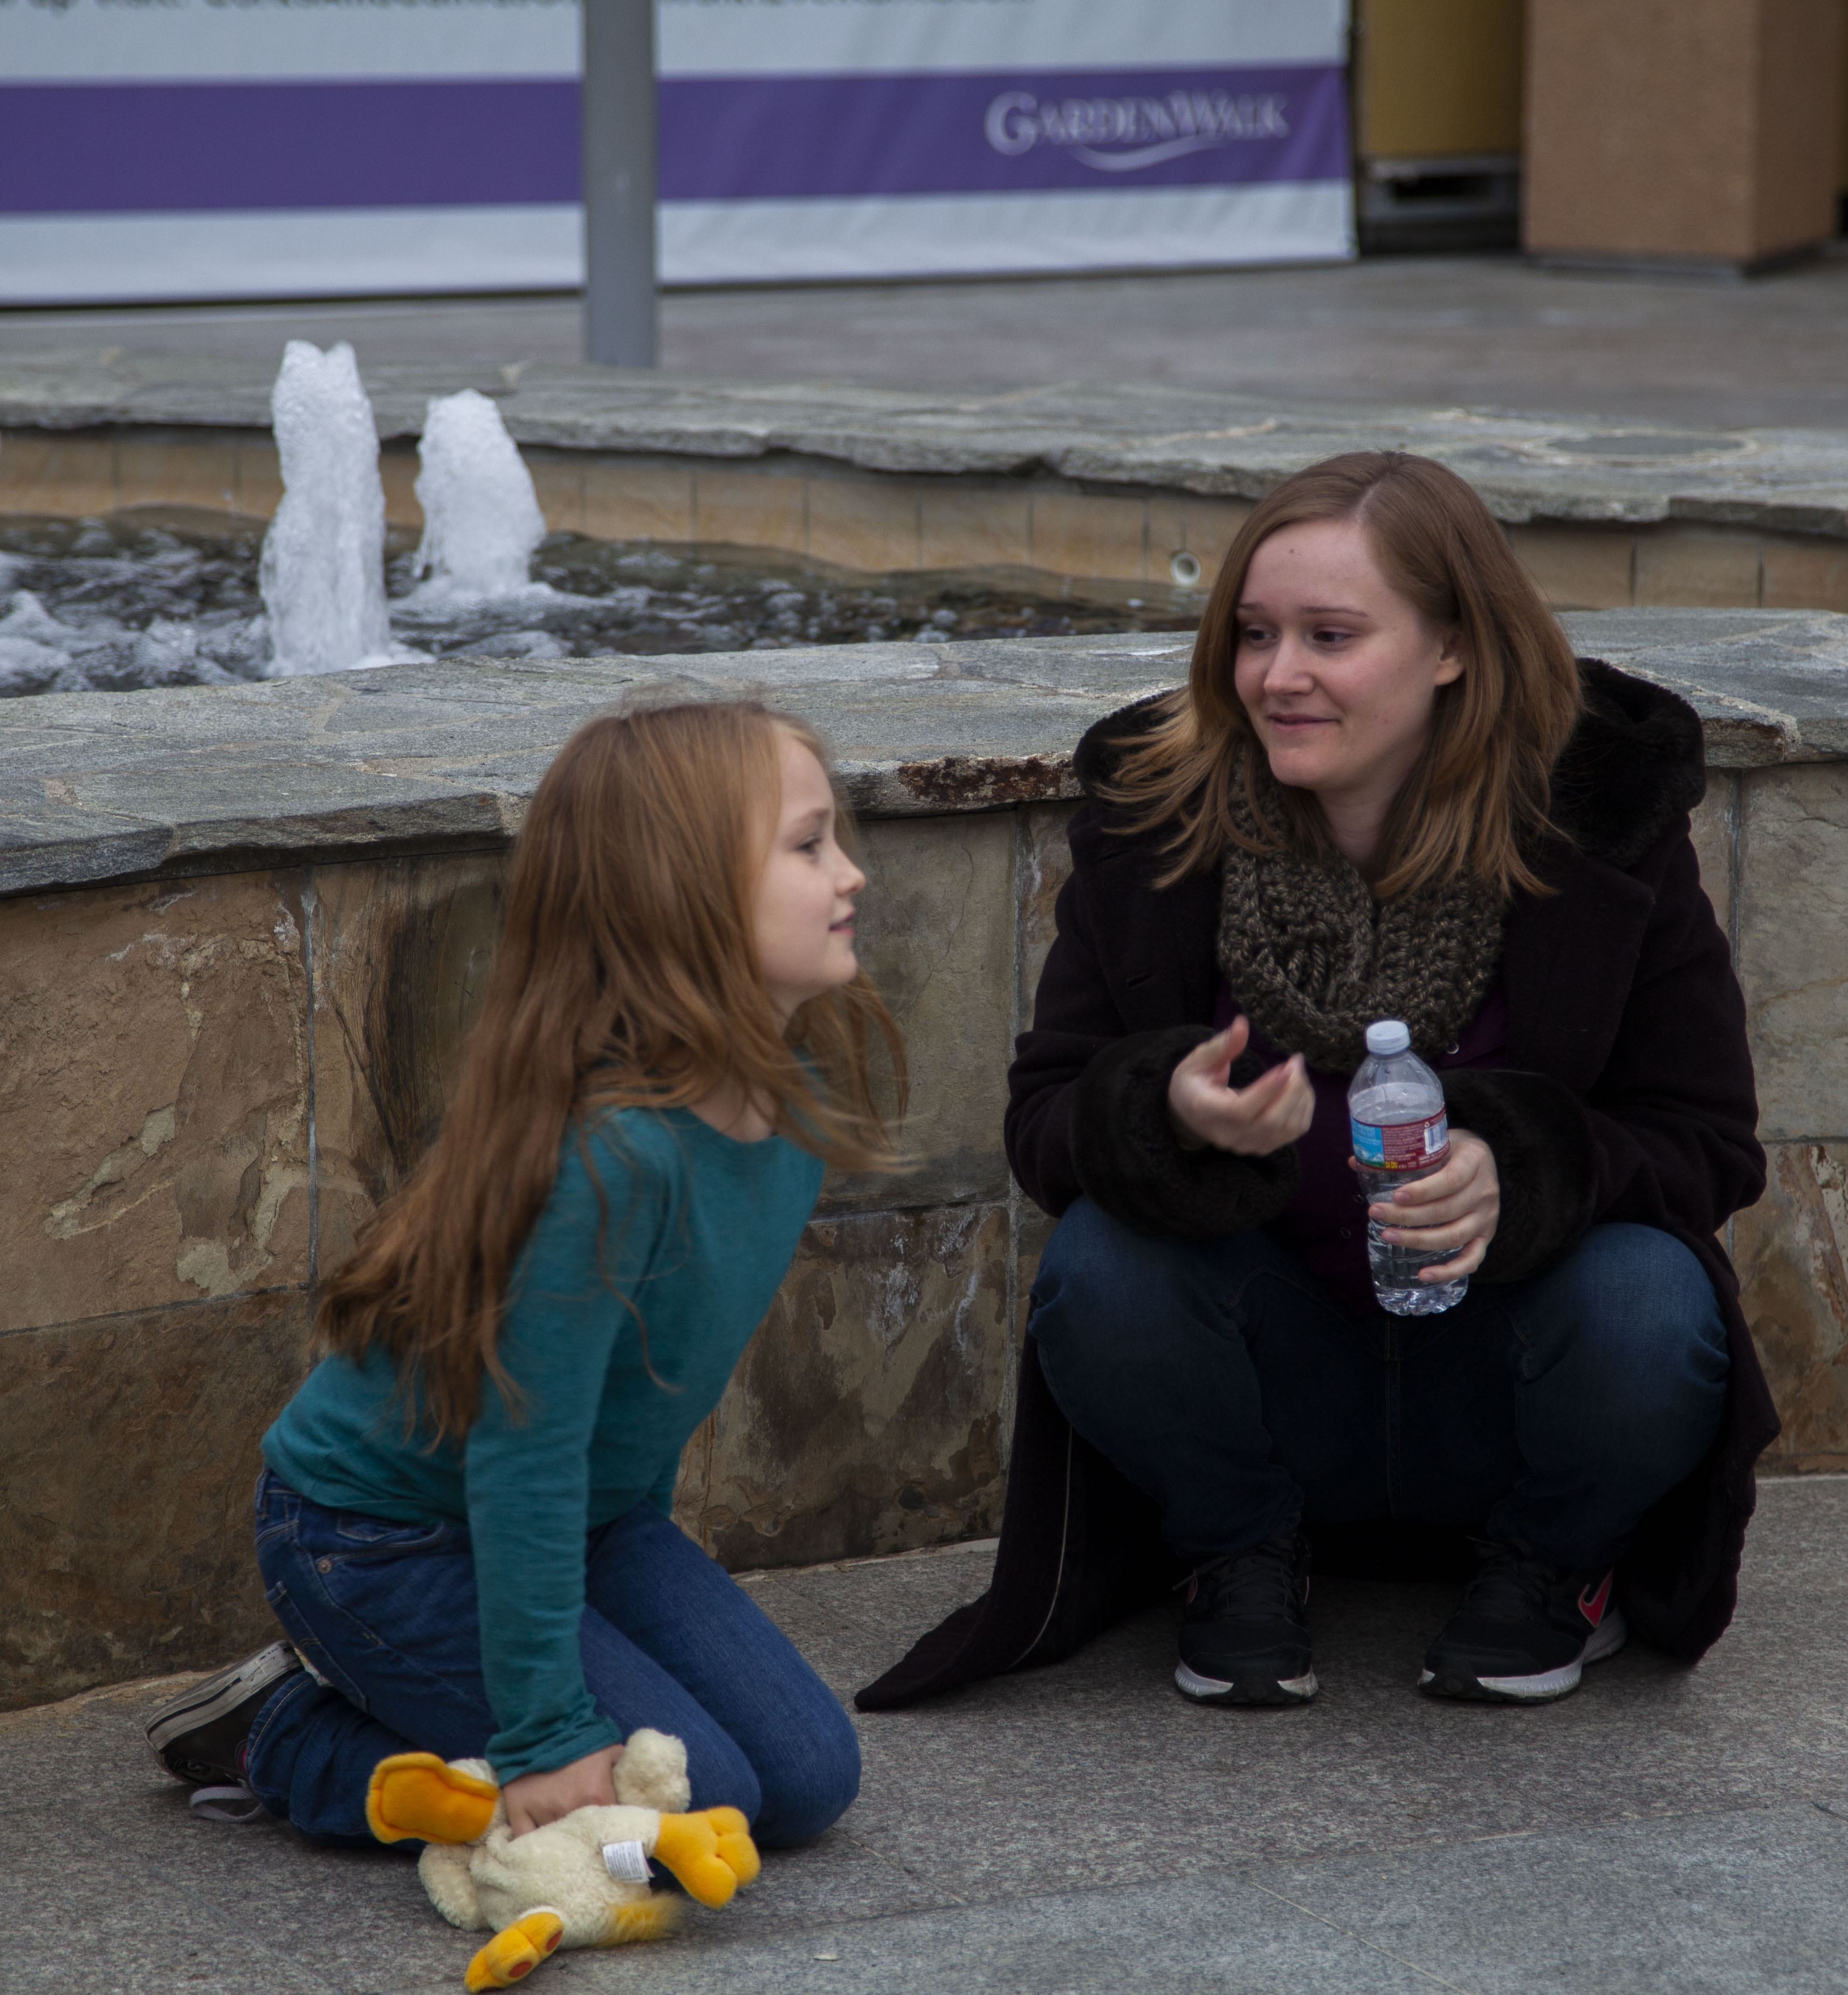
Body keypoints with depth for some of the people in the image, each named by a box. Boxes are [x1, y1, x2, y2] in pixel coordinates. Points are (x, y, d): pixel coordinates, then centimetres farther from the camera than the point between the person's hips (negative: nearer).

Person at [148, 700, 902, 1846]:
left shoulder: (799, 1087, -7)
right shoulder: (611, 1150, -34)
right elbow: (526, 1456, -30)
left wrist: (645, 1577, 16)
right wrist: (549, 1732, -26)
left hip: (594, 1518, 9)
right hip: (381, 1533, -8)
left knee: (809, 1779, -1)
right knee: (690, 1802, -16)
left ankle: (408, 1688, 16)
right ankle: (288, 1737, 2)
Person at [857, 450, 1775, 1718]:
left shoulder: (1605, 822, -12)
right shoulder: (1156, 816, -8)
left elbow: (1709, 1147, -8)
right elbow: (1046, 1119, -8)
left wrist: (1520, 1173, -30)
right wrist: (1167, 1114, -33)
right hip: (1281, 1391, 1)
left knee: (1645, 1313, -32)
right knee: (1100, 1272, -28)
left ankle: (1559, 1564, 3)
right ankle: (1241, 1556, 2)